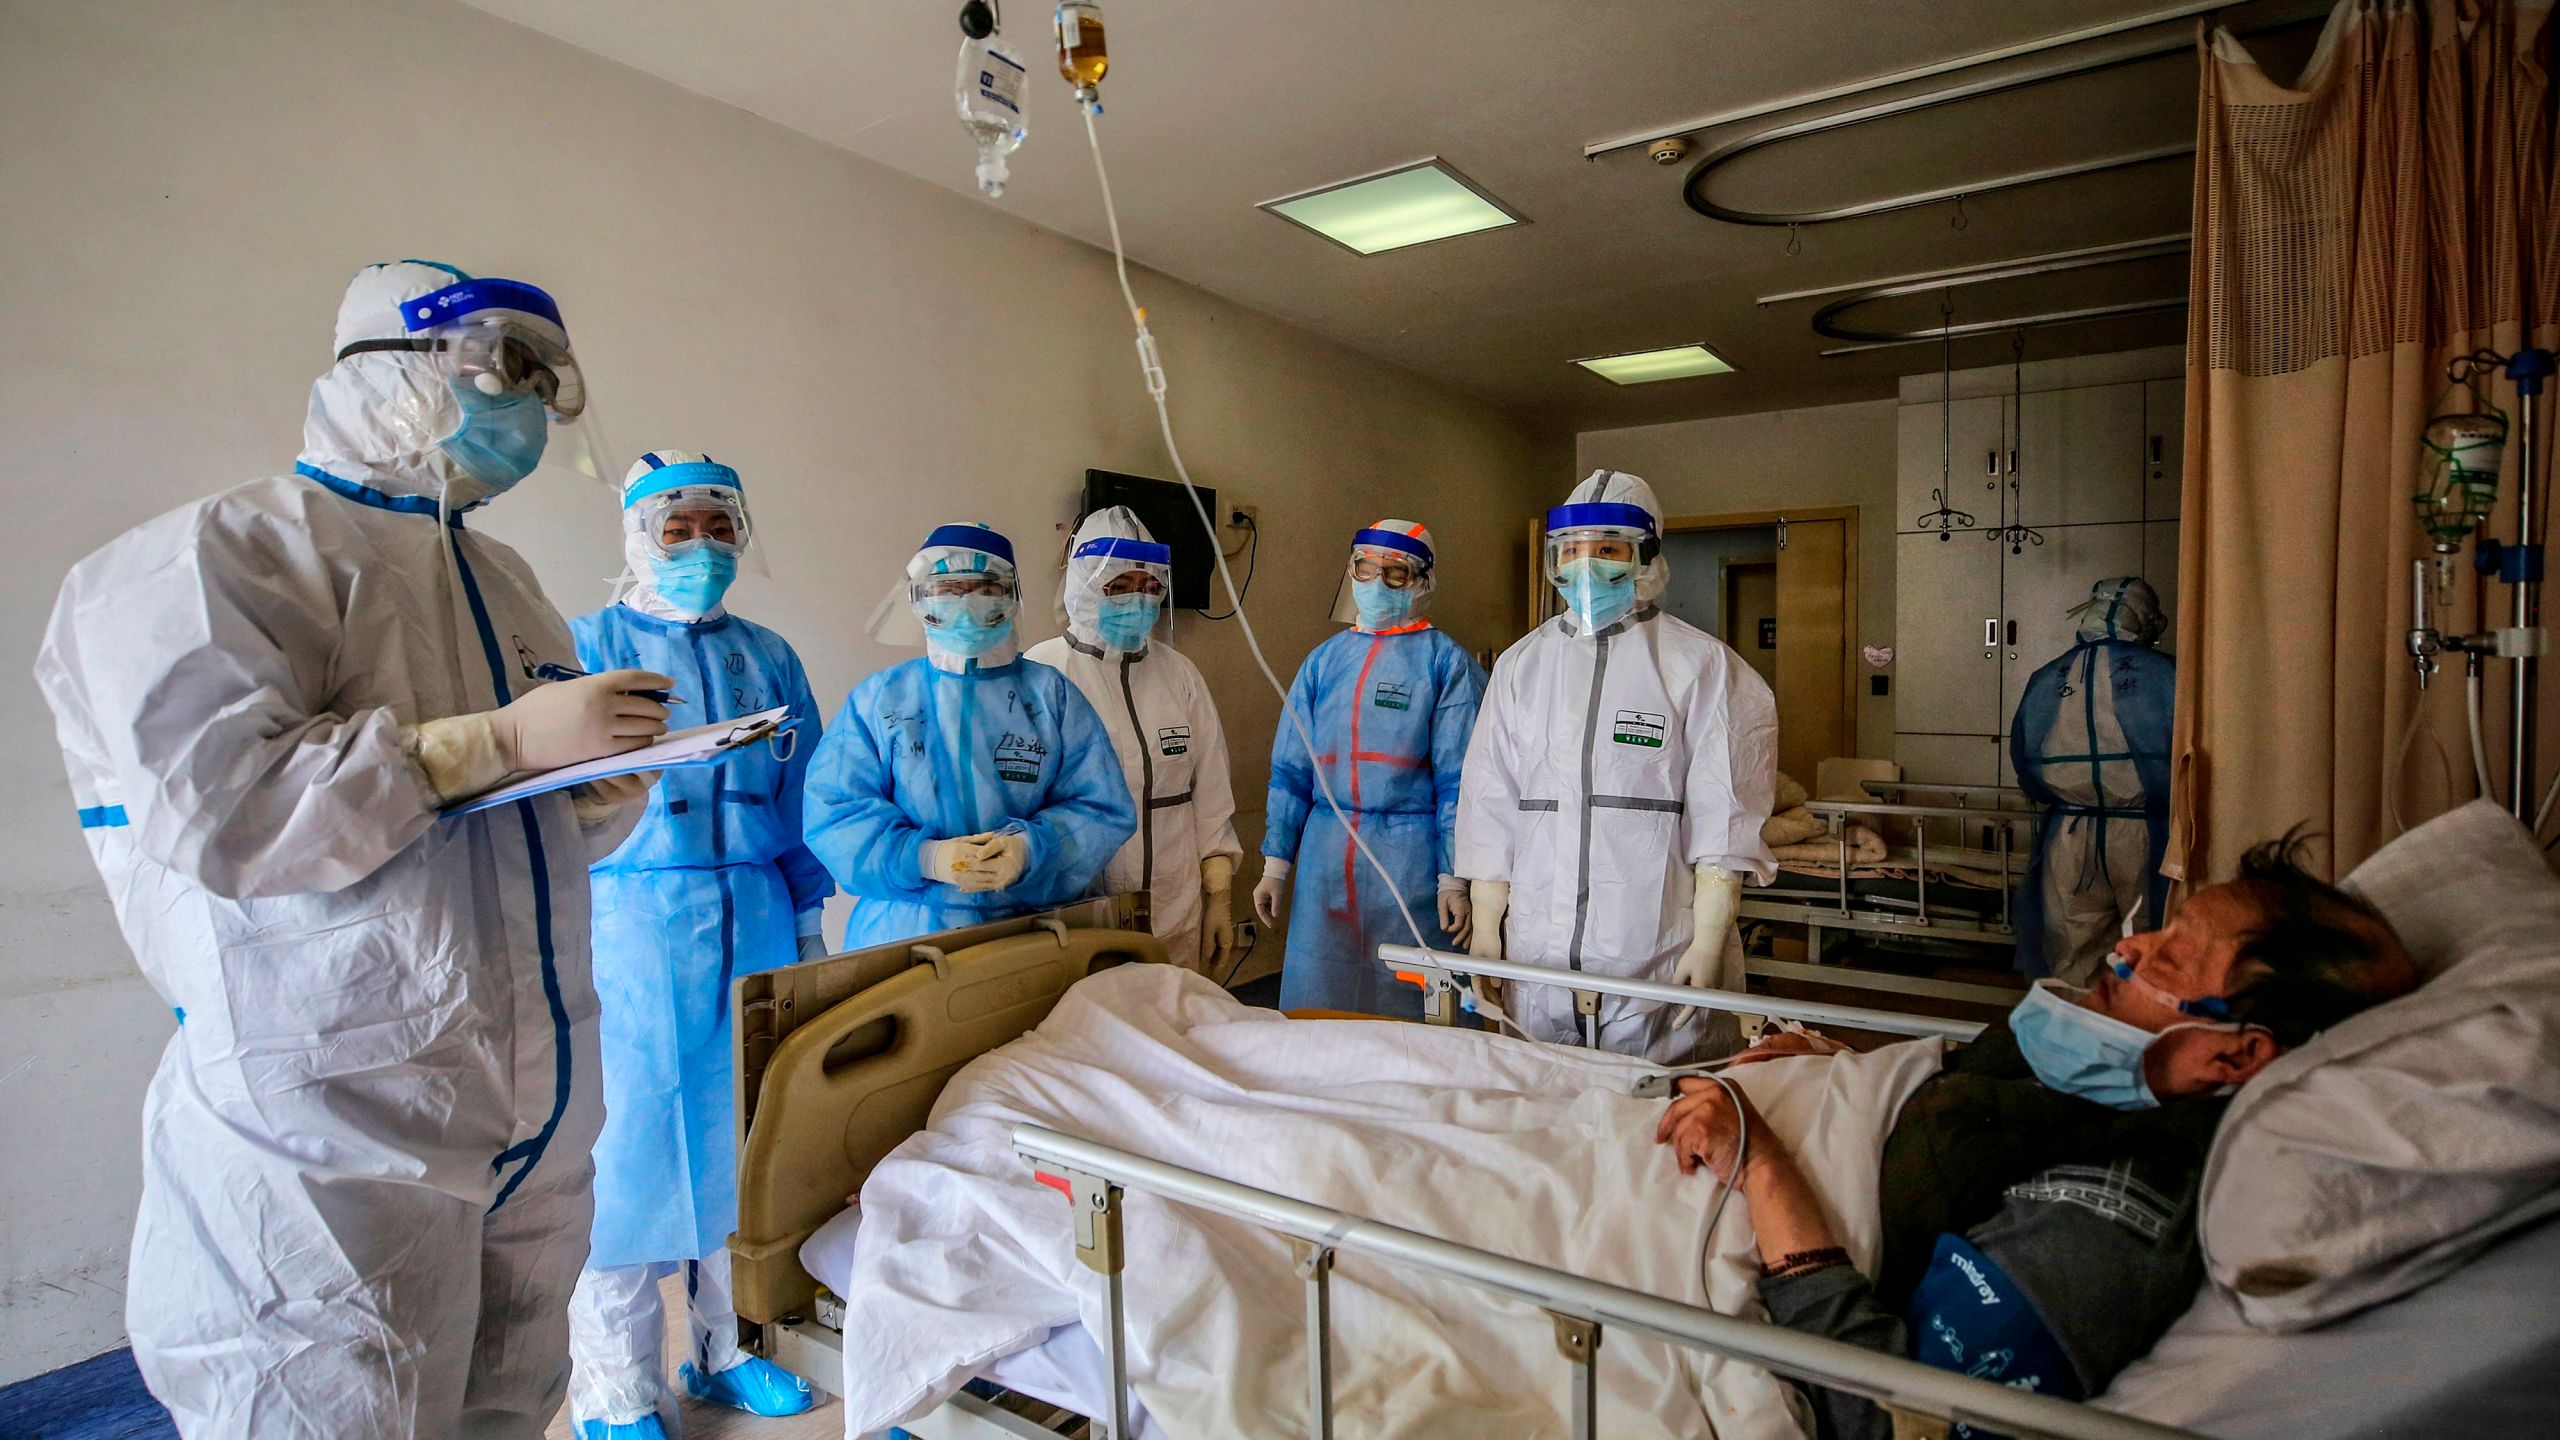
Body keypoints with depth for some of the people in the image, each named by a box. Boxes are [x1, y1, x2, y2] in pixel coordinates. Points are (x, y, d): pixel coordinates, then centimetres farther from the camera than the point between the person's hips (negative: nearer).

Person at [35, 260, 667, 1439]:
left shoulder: (499, 577, 18)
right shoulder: (235, 549, -7)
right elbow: (210, 801, -22)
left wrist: (604, 791, -2)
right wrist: (503, 741, -22)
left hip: (532, 1107, 8)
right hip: (340, 1116, -8)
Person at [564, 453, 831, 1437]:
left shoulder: (768, 657, 13)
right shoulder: (590, 646, 3)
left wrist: (806, 917, 11)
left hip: (757, 921, 4)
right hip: (636, 921, -3)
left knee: (747, 1138, 9)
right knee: (635, 1145, 0)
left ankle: (728, 1348, 28)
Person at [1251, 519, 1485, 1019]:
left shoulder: (1446, 662, -1)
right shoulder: (1324, 660, 11)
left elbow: (1457, 780, -5)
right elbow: (1291, 771, 12)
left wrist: (1454, 879, -10)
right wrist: (1275, 865, 8)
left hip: (1410, 857, -4)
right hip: (1325, 852, 4)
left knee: (1404, 1006, 6)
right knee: (1314, 1003, 9)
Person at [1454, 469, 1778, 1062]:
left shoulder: (1701, 665, 1)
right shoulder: (1521, 665, 12)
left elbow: (1724, 819, -3)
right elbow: (1489, 809, 11)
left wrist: (1709, 942, -9)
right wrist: (1485, 930, 7)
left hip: (1661, 963, -3)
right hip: (1536, 954, 3)